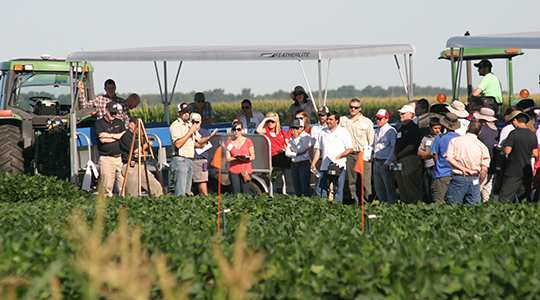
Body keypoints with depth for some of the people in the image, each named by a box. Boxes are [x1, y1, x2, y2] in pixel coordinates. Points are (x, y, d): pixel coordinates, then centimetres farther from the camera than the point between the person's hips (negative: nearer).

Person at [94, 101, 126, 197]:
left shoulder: (119, 122, 18)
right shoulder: (99, 123, 4)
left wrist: (110, 135, -6)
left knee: (124, 185, -1)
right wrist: (118, 136, 2)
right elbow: (103, 139, -10)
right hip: (107, 159, -4)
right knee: (107, 187, -7)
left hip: (120, 157, 4)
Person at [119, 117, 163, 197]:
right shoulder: (126, 137, -8)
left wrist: (140, 153, -6)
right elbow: (136, 151, -13)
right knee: (132, 195, -6)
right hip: (130, 168, -8)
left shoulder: (137, 136, 19)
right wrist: (147, 144, 2)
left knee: (157, 187, -1)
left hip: (140, 166, 8)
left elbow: (144, 152, 19)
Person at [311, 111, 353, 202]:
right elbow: (318, 149, 18)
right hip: (325, 167, 5)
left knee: (338, 190, -4)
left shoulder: (344, 132, 2)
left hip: (338, 166, -5)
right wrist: (313, 164, 8)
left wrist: (339, 156, -15)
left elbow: (350, 149, -1)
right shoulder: (323, 132, 17)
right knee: (320, 190, 1)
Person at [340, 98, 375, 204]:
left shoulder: (367, 122, 4)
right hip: (350, 155, 3)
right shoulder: (343, 120, 11)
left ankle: (367, 203, -7)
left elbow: (371, 141, 4)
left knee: (365, 182, -9)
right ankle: (356, 203, 10)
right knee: (352, 182, 5)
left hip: (363, 155, -3)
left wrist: (370, 155, -4)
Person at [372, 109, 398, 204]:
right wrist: (374, 158, 13)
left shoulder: (391, 131, -9)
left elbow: (394, 148, -14)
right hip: (376, 162, 8)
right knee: (378, 188, 12)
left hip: (386, 162, -8)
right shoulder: (377, 132, 16)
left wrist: (387, 162, -18)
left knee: (389, 188, -5)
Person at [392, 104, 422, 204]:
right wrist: (394, 157, 3)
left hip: (409, 160, -9)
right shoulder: (401, 129, 21)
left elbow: (410, 147, -14)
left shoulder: (413, 128, -7)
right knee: (402, 188, 9)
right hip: (399, 162, 9)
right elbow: (396, 145, 22)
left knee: (411, 189, -9)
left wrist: (397, 156, -9)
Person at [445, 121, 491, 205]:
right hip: (474, 179, 1)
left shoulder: (455, 141, 3)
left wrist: (462, 168, -8)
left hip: (458, 178, -1)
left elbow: (448, 158, -10)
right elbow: (484, 169, 0)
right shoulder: (482, 146, 4)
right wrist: (479, 183, 12)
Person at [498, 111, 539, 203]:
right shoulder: (532, 135, 6)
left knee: (504, 200, -3)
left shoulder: (514, 133, -12)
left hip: (513, 173, -6)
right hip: (527, 173, 6)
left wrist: (501, 148, 5)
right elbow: (535, 154, 9)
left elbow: (507, 151, -16)